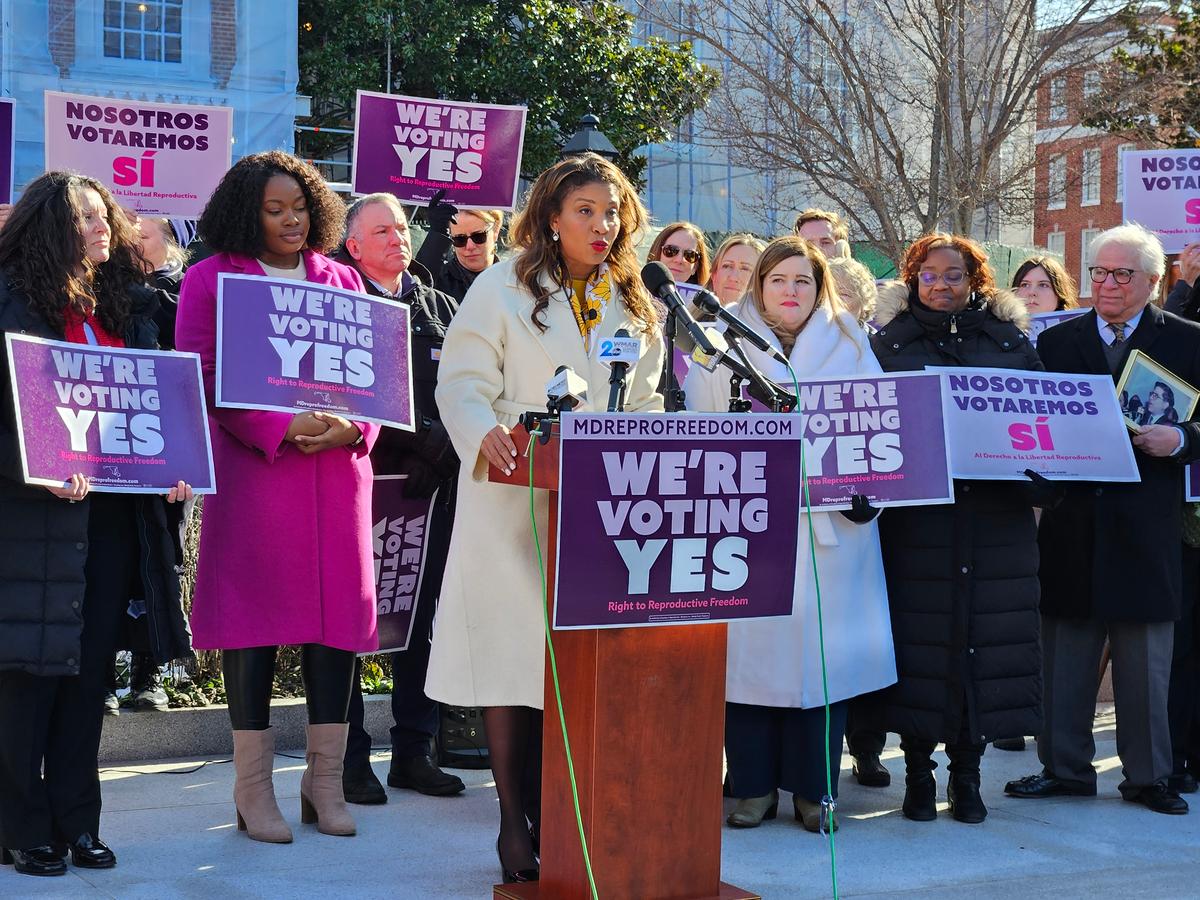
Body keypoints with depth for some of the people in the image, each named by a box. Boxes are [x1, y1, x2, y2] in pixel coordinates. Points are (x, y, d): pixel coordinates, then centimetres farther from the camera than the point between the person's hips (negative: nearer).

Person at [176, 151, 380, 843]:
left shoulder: (341, 280, 16)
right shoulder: (213, 278, 4)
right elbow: (202, 375, -5)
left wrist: (354, 426, -7)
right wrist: (282, 426, -16)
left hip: (338, 468, 4)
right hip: (252, 467, -4)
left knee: (339, 607, 2)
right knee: (254, 613, -2)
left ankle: (326, 780, 13)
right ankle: (254, 788, 7)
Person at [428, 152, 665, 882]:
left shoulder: (633, 307, 17)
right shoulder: (502, 290, 1)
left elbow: (645, 404, 17)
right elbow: (463, 384, -7)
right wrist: (485, 436, -26)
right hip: (515, 494, -4)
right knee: (514, 656, -3)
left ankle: (556, 817, 12)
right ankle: (515, 824, 6)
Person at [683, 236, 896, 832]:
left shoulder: (849, 348, 14)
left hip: (828, 522, 1)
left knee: (821, 646, -1)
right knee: (751, 645, -3)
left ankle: (813, 788, 9)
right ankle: (753, 785, 7)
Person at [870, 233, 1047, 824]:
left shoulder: (1010, 343, 12)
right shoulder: (889, 343, 9)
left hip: (996, 519, 1)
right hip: (916, 520, -1)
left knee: (985, 637, 1)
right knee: (920, 639, -1)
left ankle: (967, 774, 14)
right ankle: (918, 772, 12)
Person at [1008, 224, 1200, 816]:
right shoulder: (1056, 342, 8)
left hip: (1146, 527, -2)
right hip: (1072, 521, 2)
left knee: (1145, 663, 6)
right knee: (1065, 652, 8)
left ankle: (1147, 775, 17)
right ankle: (1064, 767, 19)